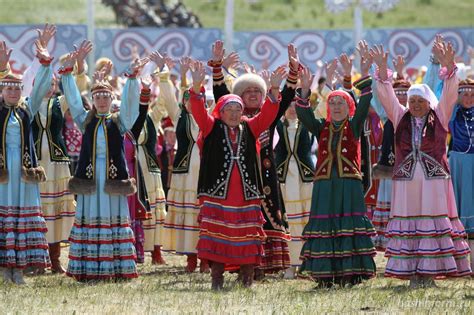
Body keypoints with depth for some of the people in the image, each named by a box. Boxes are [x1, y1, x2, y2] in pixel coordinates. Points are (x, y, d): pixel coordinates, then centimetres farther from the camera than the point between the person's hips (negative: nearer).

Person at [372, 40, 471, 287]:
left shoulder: (439, 117, 7)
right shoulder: (400, 118, 12)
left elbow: (449, 94, -4)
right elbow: (386, 95, 6)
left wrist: (448, 68, -18)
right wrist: (383, 71, -7)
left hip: (434, 181, -2)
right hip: (406, 182, 2)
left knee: (434, 225, -4)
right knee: (407, 227, -2)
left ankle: (430, 273, -2)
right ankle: (412, 274, -1)